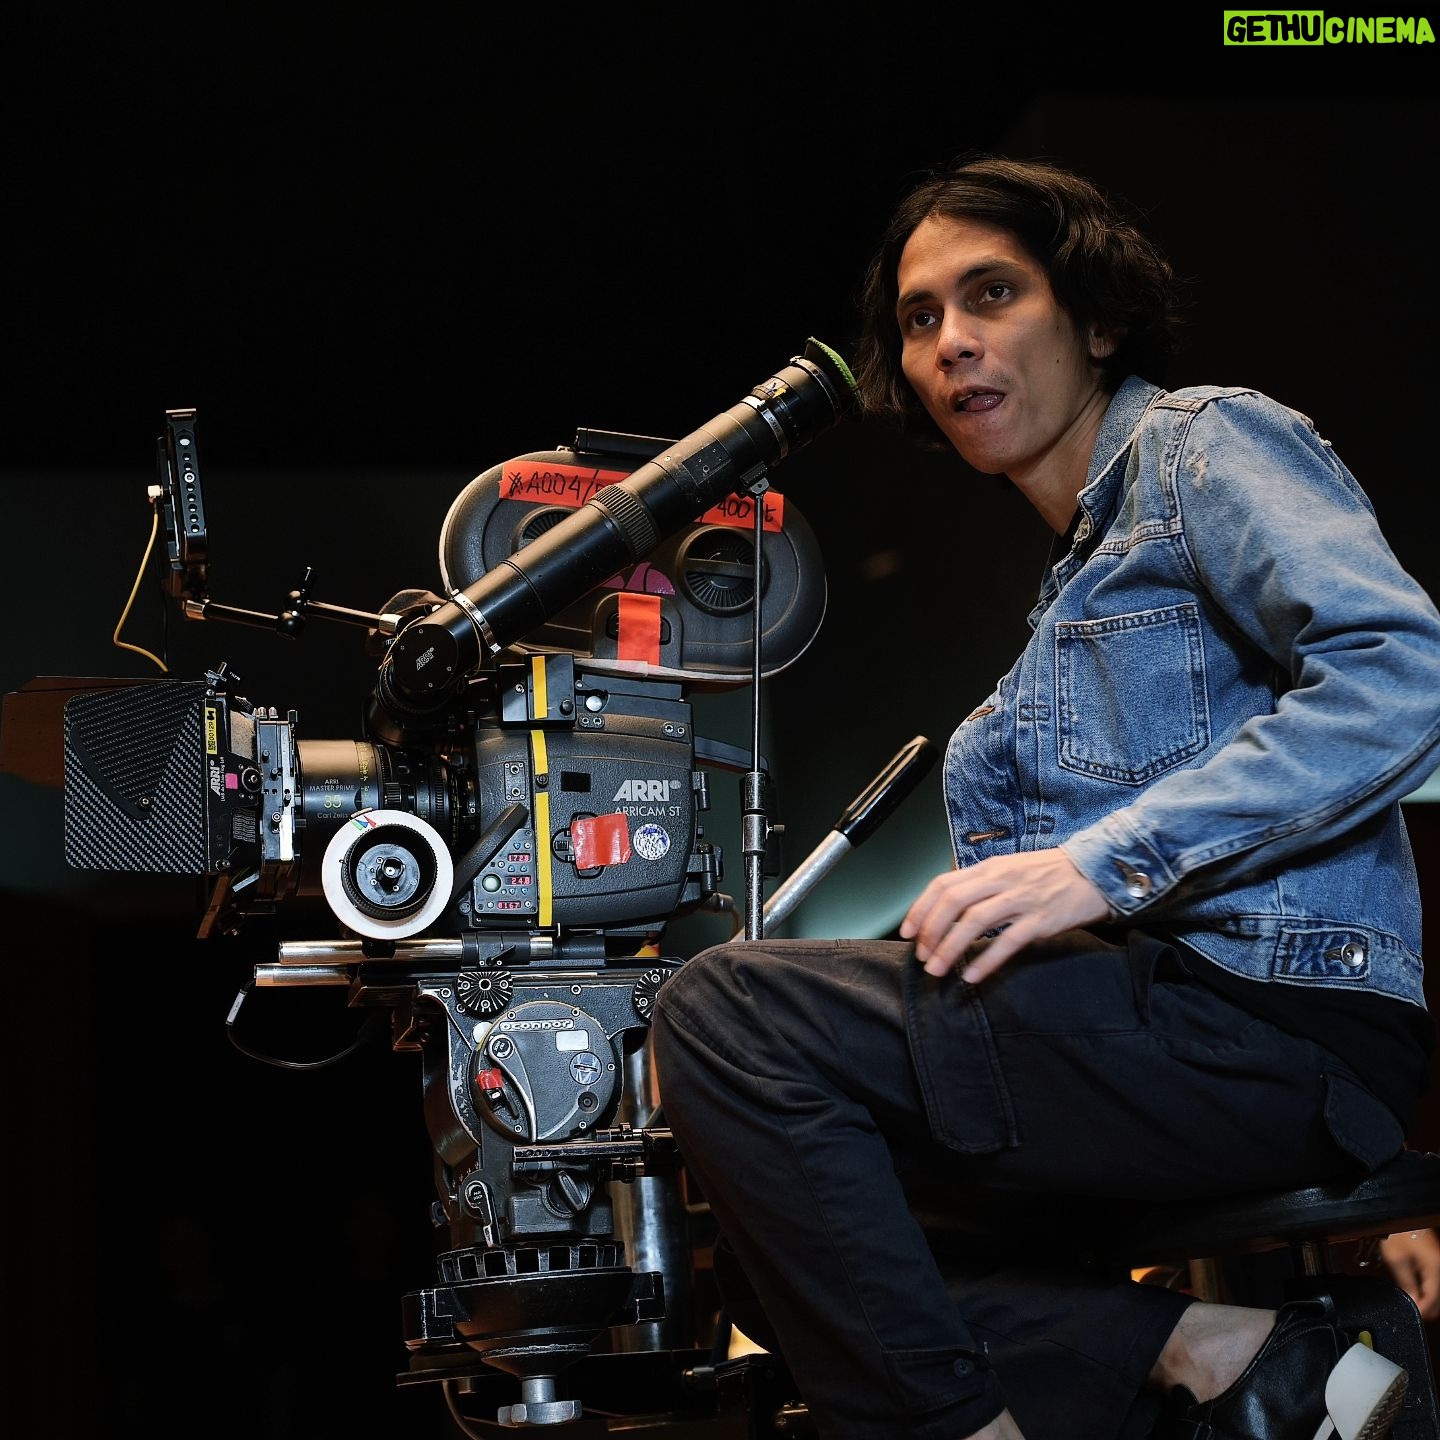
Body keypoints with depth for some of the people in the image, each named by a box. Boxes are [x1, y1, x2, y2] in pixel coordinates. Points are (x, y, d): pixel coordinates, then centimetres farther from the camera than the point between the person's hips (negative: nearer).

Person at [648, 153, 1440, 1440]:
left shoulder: (1202, 440, 4)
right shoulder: (1082, 567, 30)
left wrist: (1105, 863, -20)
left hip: (1276, 1011, -10)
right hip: (1158, 1018, 10)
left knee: (729, 1008, -19)